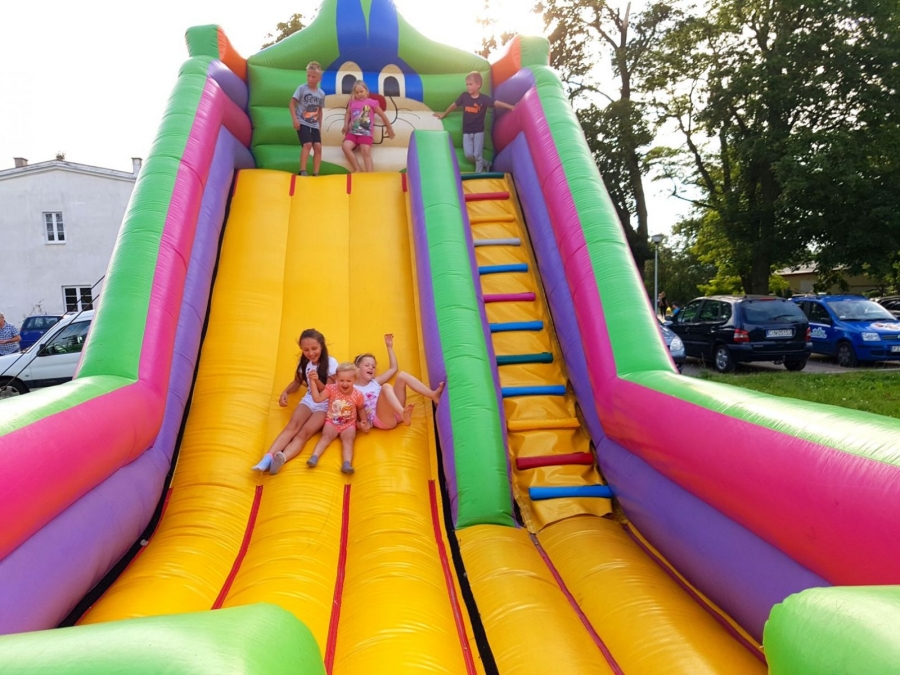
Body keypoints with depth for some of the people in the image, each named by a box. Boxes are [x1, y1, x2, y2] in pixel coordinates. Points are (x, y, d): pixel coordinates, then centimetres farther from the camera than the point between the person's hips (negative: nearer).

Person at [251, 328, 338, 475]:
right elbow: (297, 382, 19)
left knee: (304, 433, -28)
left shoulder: (331, 363, -11)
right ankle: (269, 457, -43)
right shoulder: (304, 362, 4)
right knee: (292, 426, -25)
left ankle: (282, 458, -53)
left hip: (325, 405, -5)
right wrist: (285, 393, -1)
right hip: (308, 400, 5)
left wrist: (316, 381, -29)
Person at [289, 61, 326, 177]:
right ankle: (302, 171, -16)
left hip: (314, 125, 4)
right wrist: (295, 119, -16)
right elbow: (292, 104, -6)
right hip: (302, 123, -4)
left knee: (318, 147, -5)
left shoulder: (321, 94, 5)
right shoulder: (302, 88, -6)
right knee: (307, 144, -20)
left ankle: (316, 173, 1)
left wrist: (320, 127, 16)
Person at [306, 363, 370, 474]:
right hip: (332, 421, 1)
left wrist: (364, 421, -3)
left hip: (349, 423, -1)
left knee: (348, 440, -25)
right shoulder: (332, 389, -8)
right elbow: (317, 399, -18)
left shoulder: (357, 394, -6)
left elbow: (361, 408, 12)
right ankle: (314, 457, -39)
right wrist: (313, 381, -24)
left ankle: (347, 464, -45)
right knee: (326, 437, -25)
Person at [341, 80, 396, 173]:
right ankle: (357, 170, -19)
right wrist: (346, 125, 11)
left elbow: (383, 115, 11)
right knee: (345, 146, -21)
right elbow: (348, 113, 29)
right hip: (353, 132, 3)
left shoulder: (372, 102, 4)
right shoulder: (352, 102, 14)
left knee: (366, 152, -22)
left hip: (366, 133, -3)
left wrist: (389, 128, 15)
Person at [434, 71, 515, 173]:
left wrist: (511, 107, -22)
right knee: (469, 155, -3)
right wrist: (444, 114, 22)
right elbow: (454, 105, 11)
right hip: (467, 132, 3)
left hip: (478, 131, -3)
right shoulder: (464, 96, -3)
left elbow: (497, 103, -14)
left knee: (477, 155, -2)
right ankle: (485, 164, 22)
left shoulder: (483, 98, -11)